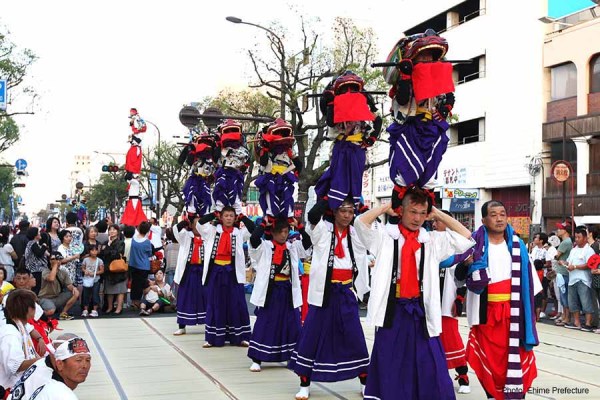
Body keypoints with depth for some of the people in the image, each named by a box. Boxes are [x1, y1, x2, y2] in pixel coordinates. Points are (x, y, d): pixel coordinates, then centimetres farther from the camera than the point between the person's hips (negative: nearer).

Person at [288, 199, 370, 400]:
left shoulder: (356, 234, 7)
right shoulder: (322, 230, -4)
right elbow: (312, 215, -22)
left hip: (347, 292, 2)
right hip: (324, 291, -2)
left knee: (355, 336, 6)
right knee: (312, 335, 2)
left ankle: (365, 382, 19)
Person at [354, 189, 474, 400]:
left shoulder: (433, 240, 8)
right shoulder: (384, 236, -1)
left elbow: (465, 238, 5)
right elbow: (361, 222, -16)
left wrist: (439, 215, 4)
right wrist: (387, 207, -5)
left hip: (421, 312, 2)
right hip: (393, 311, -2)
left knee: (432, 372, 4)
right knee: (391, 373, 7)